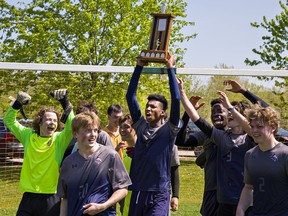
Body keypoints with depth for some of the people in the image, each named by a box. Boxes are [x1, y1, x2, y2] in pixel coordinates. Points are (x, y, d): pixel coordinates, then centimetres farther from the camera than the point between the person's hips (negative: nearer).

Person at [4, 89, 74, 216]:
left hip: (51, 198, -2)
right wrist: (17, 104, -3)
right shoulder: (28, 136, 6)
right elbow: (9, 121, 12)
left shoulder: (60, 139, -3)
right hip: (29, 196, 3)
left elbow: (71, 125, -19)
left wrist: (65, 103, -26)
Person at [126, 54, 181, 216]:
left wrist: (170, 68, -9)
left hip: (159, 195, -5)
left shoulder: (169, 130, -2)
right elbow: (130, 96, 8)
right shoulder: (141, 126, 9)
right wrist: (139, 66, 5)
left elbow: (176, 99, -13)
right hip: (137, 192, 5)